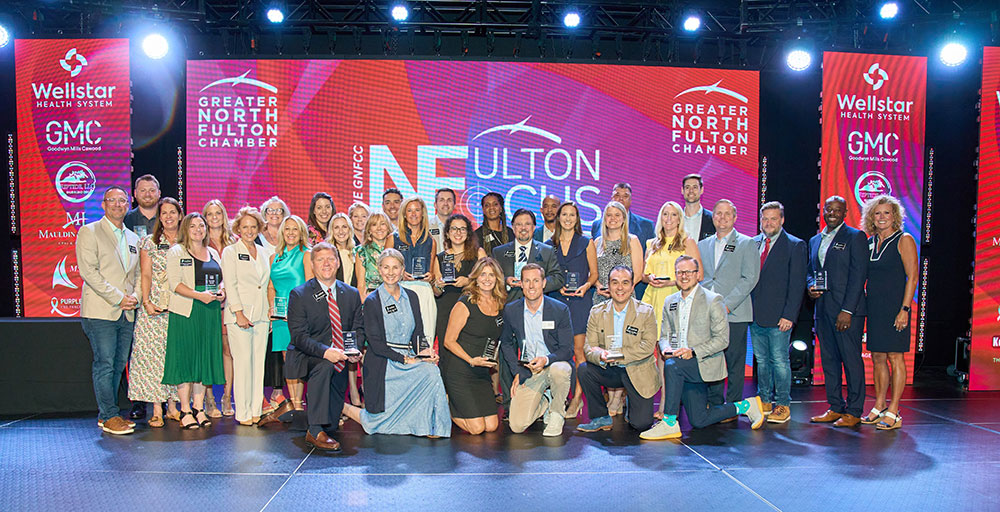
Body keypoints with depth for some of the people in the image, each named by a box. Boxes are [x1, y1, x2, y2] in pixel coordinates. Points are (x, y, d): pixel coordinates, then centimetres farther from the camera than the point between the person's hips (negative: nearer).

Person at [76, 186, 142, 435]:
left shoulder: (133, 238, 17)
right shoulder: (89, 232, 0)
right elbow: (88, 271, -10)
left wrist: (135, 297, -1)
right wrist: (118, 298, -13)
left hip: (127, 312, 6)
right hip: (101, 311, -5)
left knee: (118, 365, 8)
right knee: (104, 364, -4)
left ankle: (106, 414, 18)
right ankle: (109, 416, 4)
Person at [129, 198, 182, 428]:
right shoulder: (149, 242, 5)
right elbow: (145, 275, -1)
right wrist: (146, 301, -13)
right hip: (155, 307, -2)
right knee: (153, 354, -4)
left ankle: (172, 406, 12)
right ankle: (157, 410, 1)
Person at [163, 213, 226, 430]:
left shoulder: (213, 253, 19)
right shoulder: (176, 252, 2)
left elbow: (220, 279, 22)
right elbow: (175, 283, -8)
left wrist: (221, 291, 0)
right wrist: (199, 295, -20)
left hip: (211, 312, 5)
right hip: (185, 313, -5)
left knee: (205, 358, 5)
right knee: (185, 357, -4)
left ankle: (199, 408, 11)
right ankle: (185, 410, 3)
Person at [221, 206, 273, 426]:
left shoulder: (263, 253, 16)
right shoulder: (230, 252, 1)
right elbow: (230, 284, -6)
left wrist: (269, 312, 11)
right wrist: (239, 313, -14)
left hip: (261, 316, 5)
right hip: (239, 315, -5)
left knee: (259, 362, 4)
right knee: (243, 362, -6)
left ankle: (256, 410, 11)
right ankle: (243, 413, 2)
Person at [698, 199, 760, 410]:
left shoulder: (747, 244, 3)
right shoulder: (702, 245, 16)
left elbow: (750, 278, -6)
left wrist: (727, 305, -13)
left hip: (734, 313, -4)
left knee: (735, 362, 0)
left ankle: (733, 407, 10)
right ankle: (714, 405, 17)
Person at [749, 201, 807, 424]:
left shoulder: (795, 246, -3)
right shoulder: (753, 243, 11)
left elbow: (797, 284, -7)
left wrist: (789, 315, -13)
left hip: (778, 316, -5)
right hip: (755, 315, 5)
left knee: (779, 361, -1)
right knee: (761, 360, 12)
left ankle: (783, 406, 10)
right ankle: (764, 401, 23)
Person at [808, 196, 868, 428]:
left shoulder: (855, 237, -3)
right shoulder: (815, 240, 17)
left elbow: (859, 274, -10)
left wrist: (847, 310, -15)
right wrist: (810, 286, 1)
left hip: (847, 310, -6)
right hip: (823, 309, 7)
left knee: (851, 360, -3)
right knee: (829, 360, 10)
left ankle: (853, 411, 6)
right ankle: (835, 407, 19)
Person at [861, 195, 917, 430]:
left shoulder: (904, 240, -4)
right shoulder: (870, 243, 12)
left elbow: (912, 277, -9)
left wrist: (905, 309, -15)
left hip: (894, 306, -6)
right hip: (873, 307, 6)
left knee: (895, 357, -2)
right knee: (877, 357, 9)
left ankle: (893, 412, 2)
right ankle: (879, 407, 17)